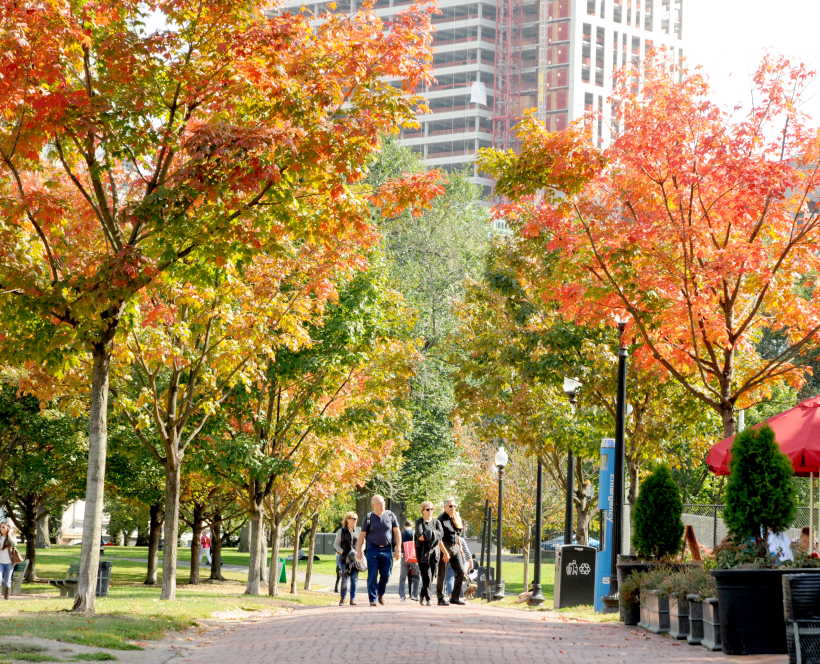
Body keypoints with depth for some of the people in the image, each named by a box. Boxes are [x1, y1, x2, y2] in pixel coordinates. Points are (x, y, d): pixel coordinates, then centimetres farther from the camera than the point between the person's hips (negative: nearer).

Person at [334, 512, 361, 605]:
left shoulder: (359, 531, 10)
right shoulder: (341, 531, 5)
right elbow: (336, 545, 6)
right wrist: (342, 552, -9)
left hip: (355, 558, 1)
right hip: (345, 558, -1)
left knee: (354, 578, -6)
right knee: (345, 579, -4)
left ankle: (353, 599, -3)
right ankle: (342, 598, 13)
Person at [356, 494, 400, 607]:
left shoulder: (390, 515, 7)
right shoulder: (369, 517, 4)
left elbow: (397, 532, 10)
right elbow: (362, 535, 7)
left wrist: (398, 548, 3)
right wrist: (358, 550, 1)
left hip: (386, 550, 2)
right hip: (373, 549, -1)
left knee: (386, 574, 1)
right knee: (372, 576, -4)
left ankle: (381, 593, 27)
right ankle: (373, 599, 2)